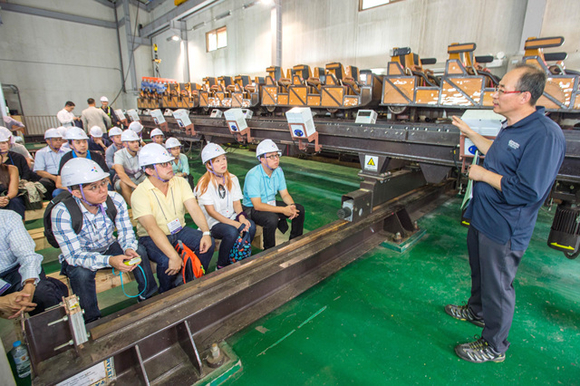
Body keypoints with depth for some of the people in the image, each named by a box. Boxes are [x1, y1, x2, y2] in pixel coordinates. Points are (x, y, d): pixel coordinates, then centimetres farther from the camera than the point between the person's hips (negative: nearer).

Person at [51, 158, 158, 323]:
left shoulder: (115, 200, -21)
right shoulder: (61, 213, -28)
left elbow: (126, 232, -11)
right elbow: (74, 255, -29)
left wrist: (129, 249, -35)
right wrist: (109, 261, -46)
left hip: (109, 248, 3)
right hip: (77, 257, -2)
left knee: (140, 252, -22)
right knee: (82, 273, -33)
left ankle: (150, 299, -3)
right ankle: (92, 321, -10)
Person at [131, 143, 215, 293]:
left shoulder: (180, 182, -3)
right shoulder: (140, 193, -19)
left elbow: (194, 209, -13)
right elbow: (152, 228, -30)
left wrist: (206, 232, -30)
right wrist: (173, 256, -39)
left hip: (180, 231, 4)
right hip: (152, 238, -4)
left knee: (208, 243, -19)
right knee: (167, 261, -31)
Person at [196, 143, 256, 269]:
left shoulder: (232, 179, 7)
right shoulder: (204, 184, -10)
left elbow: (236, 203, 7)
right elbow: (211, 211, -14)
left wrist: (241, 217, -16)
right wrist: (234, 223, -23)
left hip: (231, 217, 5)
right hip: (213, 222, -5)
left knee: (250, 226, -24)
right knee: (232, 232, -34)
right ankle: (221, 265, -8)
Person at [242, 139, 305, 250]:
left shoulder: (278, 171, -4)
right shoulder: (253, 175, -26)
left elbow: (285, 194, 2)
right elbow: (257, 205, -29)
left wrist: (292, 206, -21)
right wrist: (283, 210, -31)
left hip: (271, 203, 7)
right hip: (252, 208, -7)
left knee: (299, 209, -5)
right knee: (272, 219, -36)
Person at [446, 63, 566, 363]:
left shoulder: (544, 135, -26)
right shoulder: (513, 126, 5)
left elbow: (527, 191, -32)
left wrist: (483, 175, -21)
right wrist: (469, 133, 24)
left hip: (503, 230, -10)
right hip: (483, 217, 10)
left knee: (497, 287, 8)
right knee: (479, 271, 28)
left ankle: (494, 347, 31)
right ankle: (477, 311, 54)